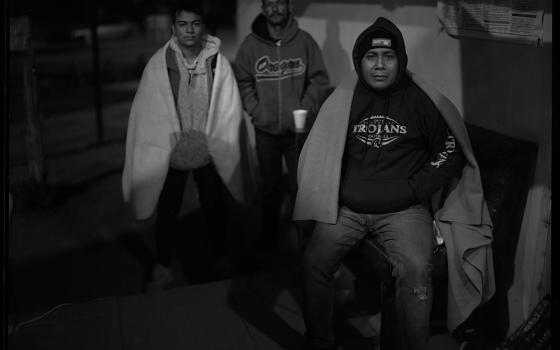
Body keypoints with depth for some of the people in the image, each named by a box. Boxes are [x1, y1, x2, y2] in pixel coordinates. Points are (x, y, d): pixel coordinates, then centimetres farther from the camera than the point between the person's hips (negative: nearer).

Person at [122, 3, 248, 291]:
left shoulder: (219, 62, -5)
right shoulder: (159, 63, -6)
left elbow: (230, 109, -4)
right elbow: (147, 110, -7)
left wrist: (213, 142, -10)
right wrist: (171, 140, -12)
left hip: (210, 152, 1)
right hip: (170, 152, 0)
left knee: (214, 208, 14)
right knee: (167, 212, 7)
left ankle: (219, 258, 35)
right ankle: (162, 268, 23)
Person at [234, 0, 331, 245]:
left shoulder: (304, 40, -2)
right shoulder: (251, 43, -1)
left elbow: (319, 80, 0)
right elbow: (242, 82, 1)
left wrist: (305, 109, -10)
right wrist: (256, 111, -10)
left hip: (299, 129, -1)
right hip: (265, 130, 1)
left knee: (300, 186, 5)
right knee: (270, 186, 15)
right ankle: (269, 232, 31)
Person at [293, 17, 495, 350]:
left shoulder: (420, 101, -1)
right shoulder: (344, 99, 5)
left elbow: (451, 152, 5)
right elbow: (322, 152, 14)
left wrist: (412, 189, -5)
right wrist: (338, 192, 0)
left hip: (404, 209, -2)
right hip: (348, 207, 2)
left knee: (416, 271, -27)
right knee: (314, 260, -17)